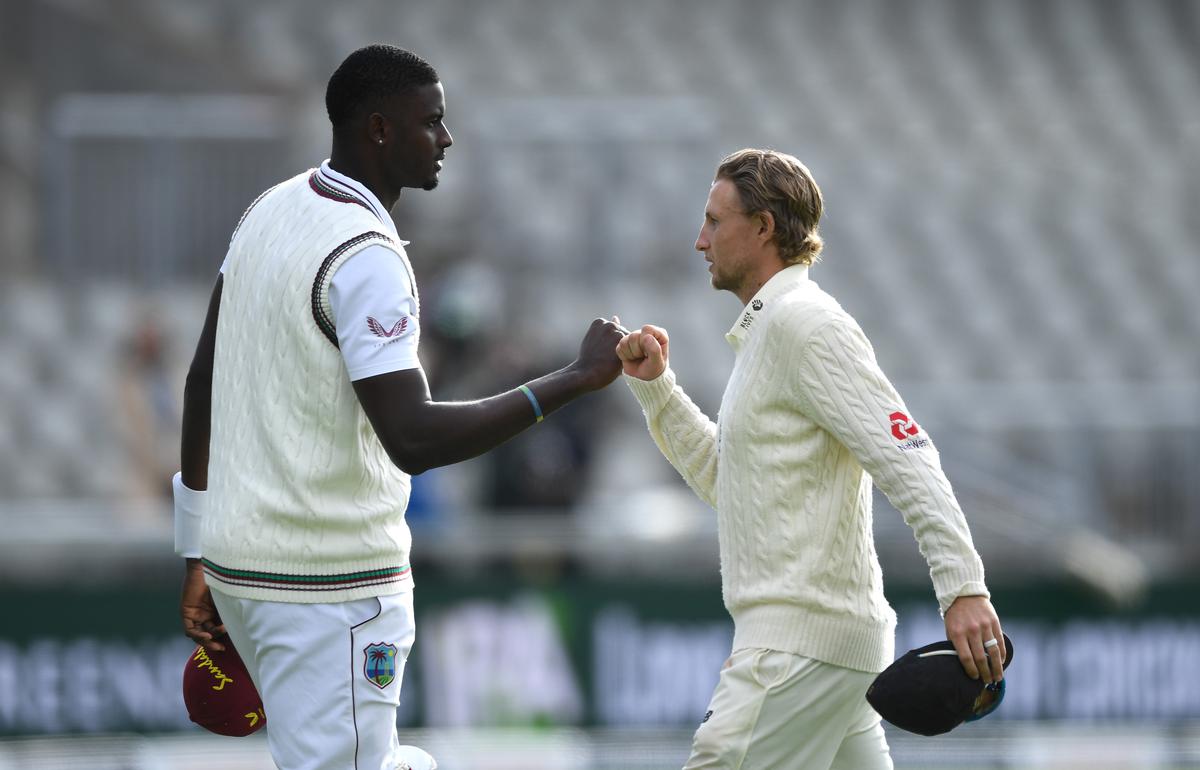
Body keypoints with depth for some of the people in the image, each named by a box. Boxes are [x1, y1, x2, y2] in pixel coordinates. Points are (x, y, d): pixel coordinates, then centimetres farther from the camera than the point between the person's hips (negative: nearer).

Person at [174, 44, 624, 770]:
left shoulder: (273, 211, 9)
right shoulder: (367, 256, -20)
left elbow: (203, 383, 15)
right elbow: (414, 439, -28)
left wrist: (201, 554, 20)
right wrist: (575, 380, -24)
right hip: (332, 578, -9)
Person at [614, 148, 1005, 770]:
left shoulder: (804, 323, -12)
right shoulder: (768, 328, 20)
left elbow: (906, 459, -21)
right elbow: (722, 477, 27)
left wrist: (963, 586, -30)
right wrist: (654, 386, 15)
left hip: (802, 642, -11)